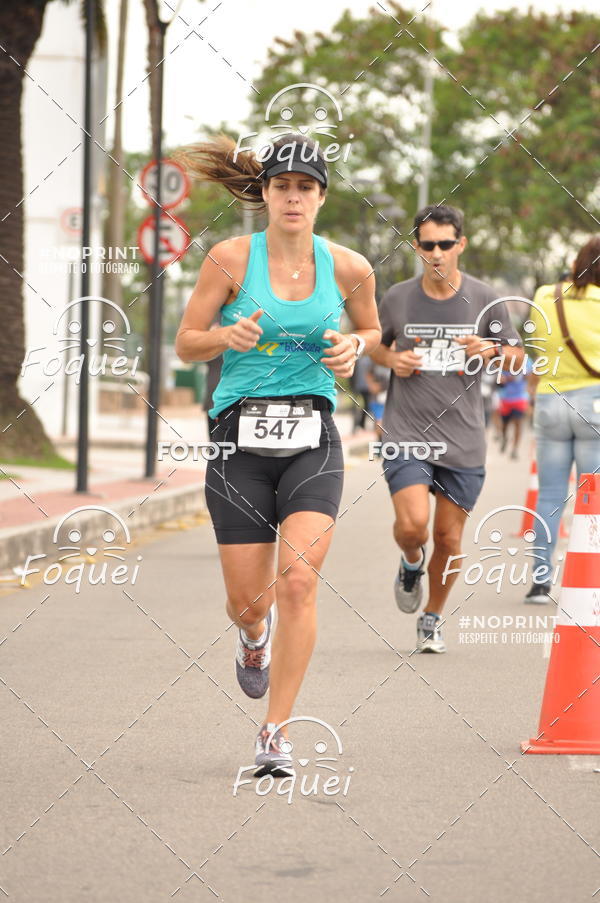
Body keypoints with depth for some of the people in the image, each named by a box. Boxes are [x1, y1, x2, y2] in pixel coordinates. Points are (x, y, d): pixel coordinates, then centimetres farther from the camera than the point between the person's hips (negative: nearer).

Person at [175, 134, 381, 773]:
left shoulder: (348, 268, 2)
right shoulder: (231, 258, -3)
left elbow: (371, 329, 21)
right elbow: (185, 343, 3)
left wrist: (353, 347, -1)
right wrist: (229, 336, -17)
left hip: (312, 438, 0)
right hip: (240, 435, 0)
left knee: (298, 580, -17)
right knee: (248, 599, 2)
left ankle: (275, 734, -8)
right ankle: (254, 637, 43)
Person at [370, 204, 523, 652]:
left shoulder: (485, 300, 0)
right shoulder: (397, 298, 0)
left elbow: (517, 355, 10)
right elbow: (374, 344, 17)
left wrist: (491, 350, -12)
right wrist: (393, 359, -5)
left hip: (464, 440, 1)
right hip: (407, 433, -1)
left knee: (449, 539, 5)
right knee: (412, 524, -18)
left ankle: (433, 618, 29)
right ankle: (411, 564, 18)